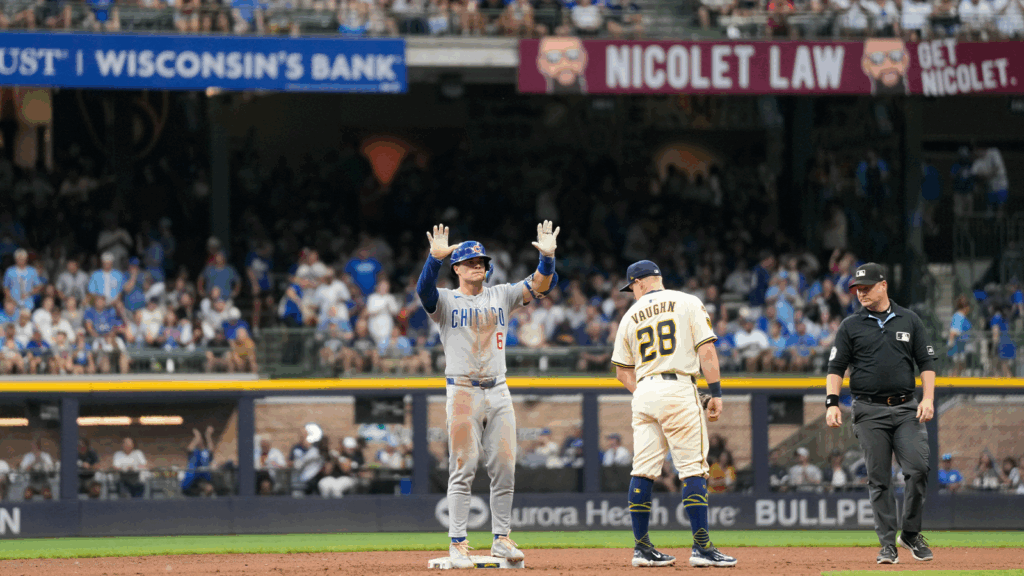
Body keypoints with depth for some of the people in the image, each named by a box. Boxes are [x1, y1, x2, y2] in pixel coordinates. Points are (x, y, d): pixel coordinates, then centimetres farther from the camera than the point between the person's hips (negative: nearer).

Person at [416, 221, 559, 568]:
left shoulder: (502, 296, 14)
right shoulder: (445, 301, 4)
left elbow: (541, 286, 3)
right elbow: (424, 289, -19)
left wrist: (547, 257, -17)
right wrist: (435, 259, -36)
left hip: (498, 393, 4)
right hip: (463, 393, -4)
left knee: (504, 468, 2)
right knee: (463, 470, -6)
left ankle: (501, 539, 10)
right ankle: (458, 544, -5)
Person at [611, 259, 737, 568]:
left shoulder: (631, 316, 14)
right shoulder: (688, 303, 3)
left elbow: (622, 371, 16)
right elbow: (706, 351, -6)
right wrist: (716, 393, -4)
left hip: (643, 392, 4)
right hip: (679, 388, -4)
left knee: (643, 471, 6)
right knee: (693, 469, -6)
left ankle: (642, 547, 8)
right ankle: (702, 548, -11)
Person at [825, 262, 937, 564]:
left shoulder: (909, 321, 11)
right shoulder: (850, 326, 8)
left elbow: (927, 363, 12)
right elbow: (836, 368, 5)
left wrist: (928, 397, -2)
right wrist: (832, 402, -9)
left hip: (906, 407, 0)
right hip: (870, 411, 0)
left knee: (918, 467, -13)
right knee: (879, 479, -2)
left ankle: (911, 533, 4)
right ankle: (888, 543, 2)